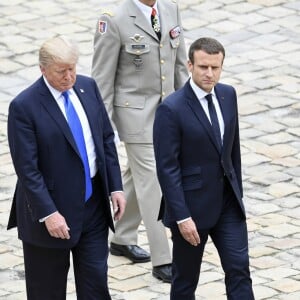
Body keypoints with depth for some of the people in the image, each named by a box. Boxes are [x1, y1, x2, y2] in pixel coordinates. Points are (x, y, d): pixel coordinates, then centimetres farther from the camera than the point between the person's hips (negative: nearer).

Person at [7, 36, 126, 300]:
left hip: (94, 205, 5)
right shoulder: (24, 107, -17)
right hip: (54, 208, -5)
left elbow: (107, 139, 9)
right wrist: (48, 213, -21)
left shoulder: (88, 87, 1)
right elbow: (27, 169, -17)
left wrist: (115, 187, 4)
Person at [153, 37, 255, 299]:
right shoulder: (171, 109, -18)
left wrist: (237, 192, 15)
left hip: (228, 203, 5)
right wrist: (182, 217, -19)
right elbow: (167, 168, -17)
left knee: (239, 268, 0)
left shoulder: (228, 95, 2)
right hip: (192, 205, -5)